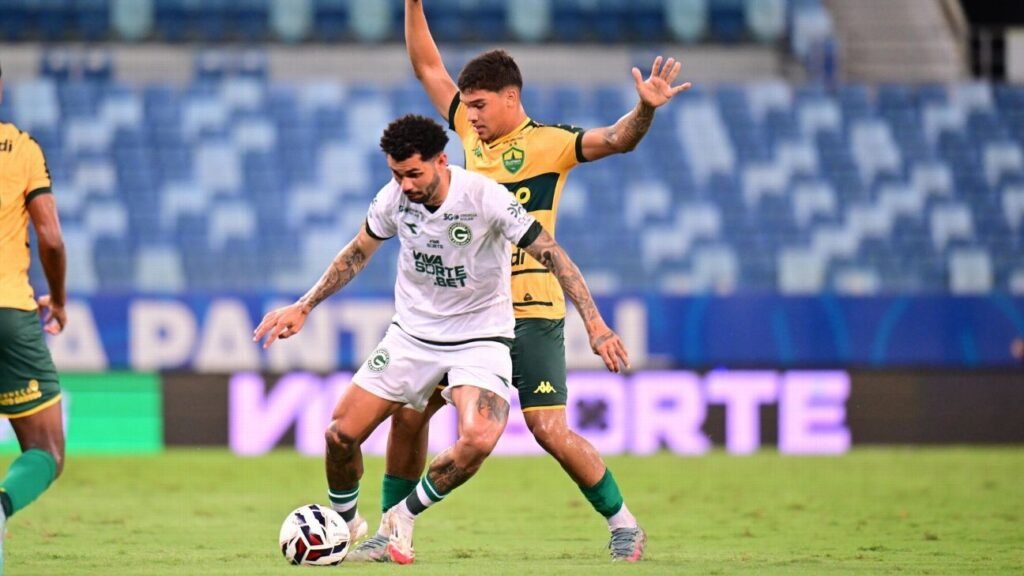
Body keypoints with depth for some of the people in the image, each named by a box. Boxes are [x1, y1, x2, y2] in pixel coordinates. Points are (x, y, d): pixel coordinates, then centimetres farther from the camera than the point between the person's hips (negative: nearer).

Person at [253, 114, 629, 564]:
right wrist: (303, 307, 7)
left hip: (480, 337, -4)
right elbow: (358, 252, 10)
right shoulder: (393, 198, -9)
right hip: (411, 333, 4)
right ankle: (342, 524, 26)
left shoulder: (485, 197, -22)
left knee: (477, 440, -28)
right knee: (342, 432, -4)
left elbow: (551, 255, -17)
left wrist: (595, 325, -23)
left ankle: (404, 518, -3)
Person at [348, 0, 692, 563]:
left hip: (531, 311, -6)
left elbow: (616, 139, -19)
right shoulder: (471, 132, 11)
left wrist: (644, 110, -39)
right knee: (407, 412, 5)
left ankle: (623, 525, 3)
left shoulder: (548, 142, -6)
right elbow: (428, 67, 18)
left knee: (549, 429, -11)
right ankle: (390, 530, 17)